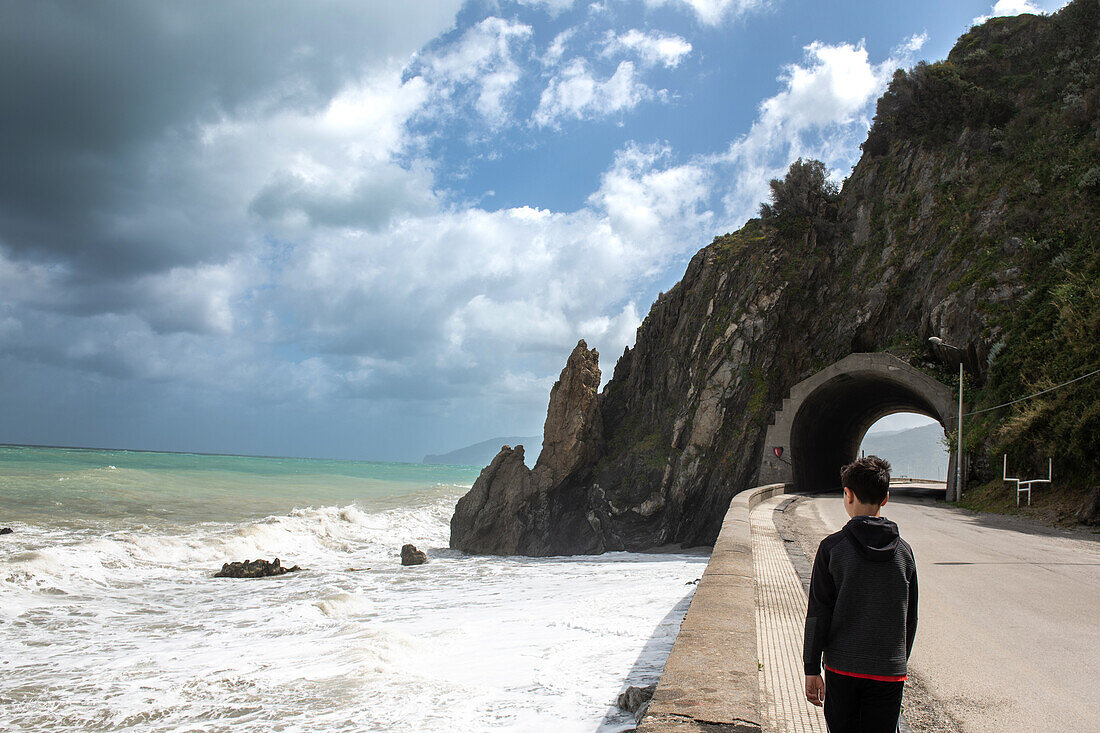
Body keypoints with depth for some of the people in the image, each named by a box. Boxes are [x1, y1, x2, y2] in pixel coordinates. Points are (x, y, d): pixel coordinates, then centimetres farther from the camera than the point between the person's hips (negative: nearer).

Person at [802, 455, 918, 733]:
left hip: (842, 668, -2)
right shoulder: (903, 551, 1)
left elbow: (818, 613, -7)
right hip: (890, 673, 2)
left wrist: (812, 669, -1)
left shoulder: (832, 547, -8)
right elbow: (910, 618, 8)